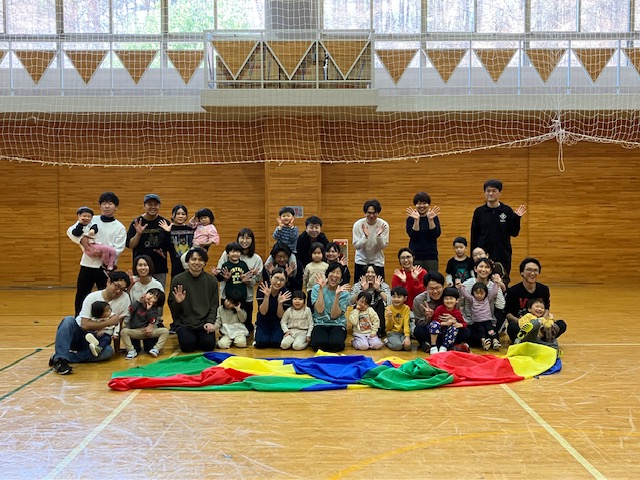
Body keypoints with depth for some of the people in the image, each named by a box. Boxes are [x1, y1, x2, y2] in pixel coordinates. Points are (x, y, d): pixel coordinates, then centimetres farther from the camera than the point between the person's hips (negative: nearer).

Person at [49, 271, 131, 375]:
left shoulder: (125, 298, -8)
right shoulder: (92, 297, -13)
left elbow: (120, 324, 0)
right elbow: (85, 325, -20)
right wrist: (109, 322, -20)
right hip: (79, 334, -2)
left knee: (108, 351, -32)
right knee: (68, 320, -31)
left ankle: (59, 357, -27)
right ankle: (60, 360, -38)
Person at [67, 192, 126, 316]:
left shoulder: (120, 228, 0)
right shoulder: (91, 220, 4)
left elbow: (118, 250, -9)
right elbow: (70, 231, 1)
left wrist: (102, 253, -24)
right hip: (87, 265, 2)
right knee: (80, 298, 12)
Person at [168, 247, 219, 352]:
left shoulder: (212, 280, 3)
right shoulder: (177, 280, -1)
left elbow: (214, 305, 6)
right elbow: (171, 306, 4)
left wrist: (210, 322, -9)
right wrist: (177, 302, -18)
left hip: (204, 322, 1)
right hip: (184, 323, -1)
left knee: (208, 345, -20)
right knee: (188, 345, -23)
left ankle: (199, 337, 13)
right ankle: (186, 335, 11)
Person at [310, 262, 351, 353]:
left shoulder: (344, 293, -2)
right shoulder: (317, 288, 0)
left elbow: (334, 315, -11)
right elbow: (319, 310, -14)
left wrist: (337, 295, -19)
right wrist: (321, 289, -14)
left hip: (337, 325, 0)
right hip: (320, 324, 0)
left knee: (335, 344, -30)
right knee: (319, 343, -31)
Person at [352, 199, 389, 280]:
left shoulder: (384, 225, -12)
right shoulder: (358, 224, -13)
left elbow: (383, 246, -10)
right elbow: (356, 246, -13)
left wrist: (379, 235, -28)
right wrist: (365, 236, -29)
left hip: (377, 261, 0)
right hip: (361, 261, 0)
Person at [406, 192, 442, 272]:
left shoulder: (434, 218, 6)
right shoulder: (411, 219, 4)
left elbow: (436, 234, -7)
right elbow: (413, 235, -9)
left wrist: (430, 220, -17)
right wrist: (416, 220, -18)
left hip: (431, 256, 1)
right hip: (415, 256, -1)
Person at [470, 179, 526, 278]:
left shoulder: (507, 211, 1)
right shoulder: (479, 211, 1)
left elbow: (514, 233, 2)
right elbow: (474, 236, 4)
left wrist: (517, 218, -12)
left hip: (503, 257, 0)